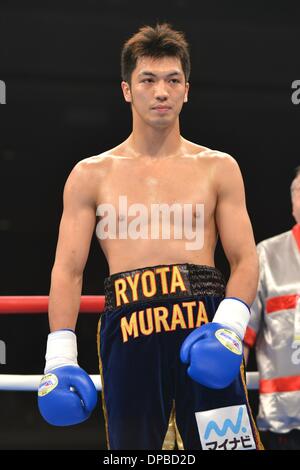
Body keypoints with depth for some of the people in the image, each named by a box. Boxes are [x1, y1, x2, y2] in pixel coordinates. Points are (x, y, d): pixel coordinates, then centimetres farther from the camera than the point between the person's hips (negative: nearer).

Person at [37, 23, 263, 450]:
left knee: (228, 441, -6)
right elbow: (68, 269, 8)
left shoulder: (218, 168, 11)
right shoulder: (91, 175, 12)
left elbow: (245, 260, 6)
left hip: (205, 323, 0)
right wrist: (60, 354, -3)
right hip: (128, 328, 1)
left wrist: (230, 324, -13)